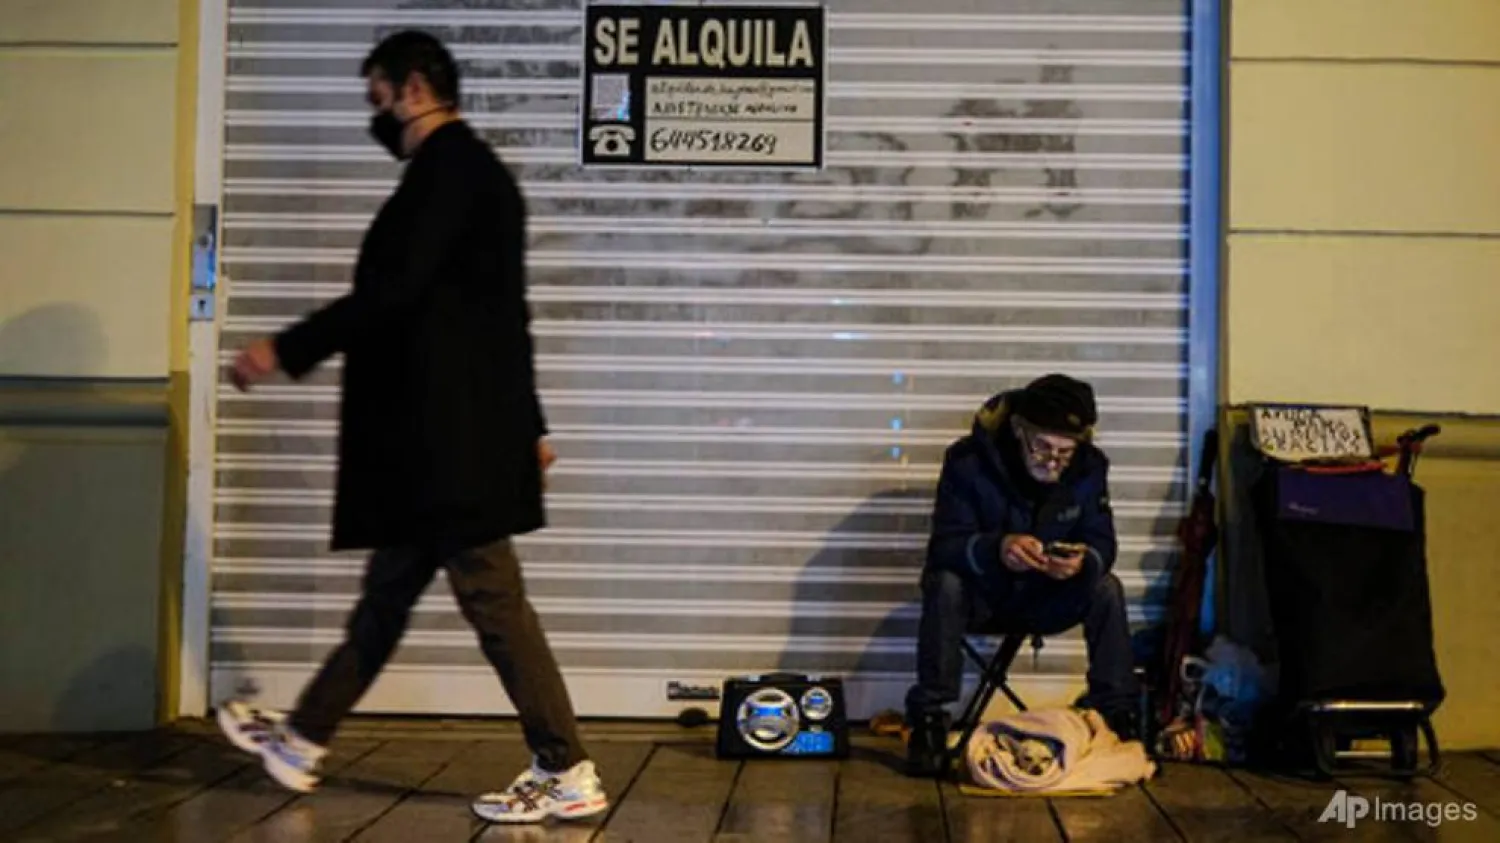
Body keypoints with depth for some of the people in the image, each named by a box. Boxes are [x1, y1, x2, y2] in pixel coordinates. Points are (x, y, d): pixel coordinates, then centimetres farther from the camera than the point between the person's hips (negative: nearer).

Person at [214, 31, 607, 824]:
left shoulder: (448, 169, -12)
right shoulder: (465, 170, 20)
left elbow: (394, 292, -22)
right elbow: (495, 312, 22)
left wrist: (286, 349, -15)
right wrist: (525, 425, 24)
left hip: (452, 432, -11)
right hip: (450, 429, 11)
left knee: (491, 598, -6)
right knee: (388, 589, 16)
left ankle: (568, 775, 0)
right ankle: (303, 738, 28)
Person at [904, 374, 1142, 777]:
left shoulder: (1089, 467, -12)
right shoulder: (968, 461, -22)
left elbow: (1103, 543, -12)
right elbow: (944, 545, -26)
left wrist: (1085, 561, -38)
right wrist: (995, 548, -48)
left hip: (1046, 599, 3)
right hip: (981, 593, -2)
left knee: (1107, 589, -22)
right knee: (944, 585, -33)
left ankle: (1116, 716, -12)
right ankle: (929, 720, -26)